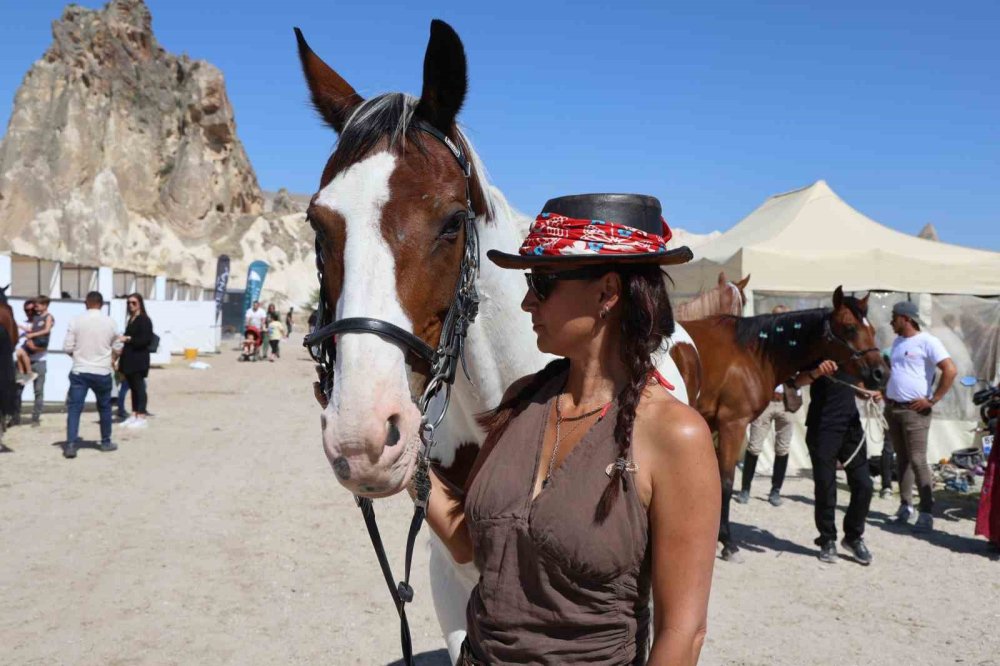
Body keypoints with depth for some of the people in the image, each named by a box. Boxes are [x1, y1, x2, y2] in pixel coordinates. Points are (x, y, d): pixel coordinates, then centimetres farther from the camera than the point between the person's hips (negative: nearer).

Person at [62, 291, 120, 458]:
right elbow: (117, 349, 6)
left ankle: (71, 445, -8)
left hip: (80, 371, -1)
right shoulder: (110, 322, -2)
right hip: (102, 372, 1)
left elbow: (67, 348, -3)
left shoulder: (76, 321, -4)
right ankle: (106, 442, 24)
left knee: (74, 408, 1)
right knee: (104, 408, 15)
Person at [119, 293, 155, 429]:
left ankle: (141, 417, -3)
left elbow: (146, 339, -17)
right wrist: (124, 347, 9)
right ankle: (134, 415, 15)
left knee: (139, 387, -6)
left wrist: (128, 339, -20)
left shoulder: (144, 320, -9)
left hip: (139, 358, -8)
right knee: (133, 387, 11)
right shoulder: (131, 319, 17)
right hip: (129, 358, 8)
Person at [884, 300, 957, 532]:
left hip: (914, 411, -8)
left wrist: (932, 400, -16)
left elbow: (950, 370, -18)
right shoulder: (898, 342, 15)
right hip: (892, 409, 8)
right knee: (902, 459, 12)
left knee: (917, 461, -9)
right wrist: (885, 393, 14)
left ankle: (927, 513, -4)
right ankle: (905, 506, 18)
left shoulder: (927, 342, -10)